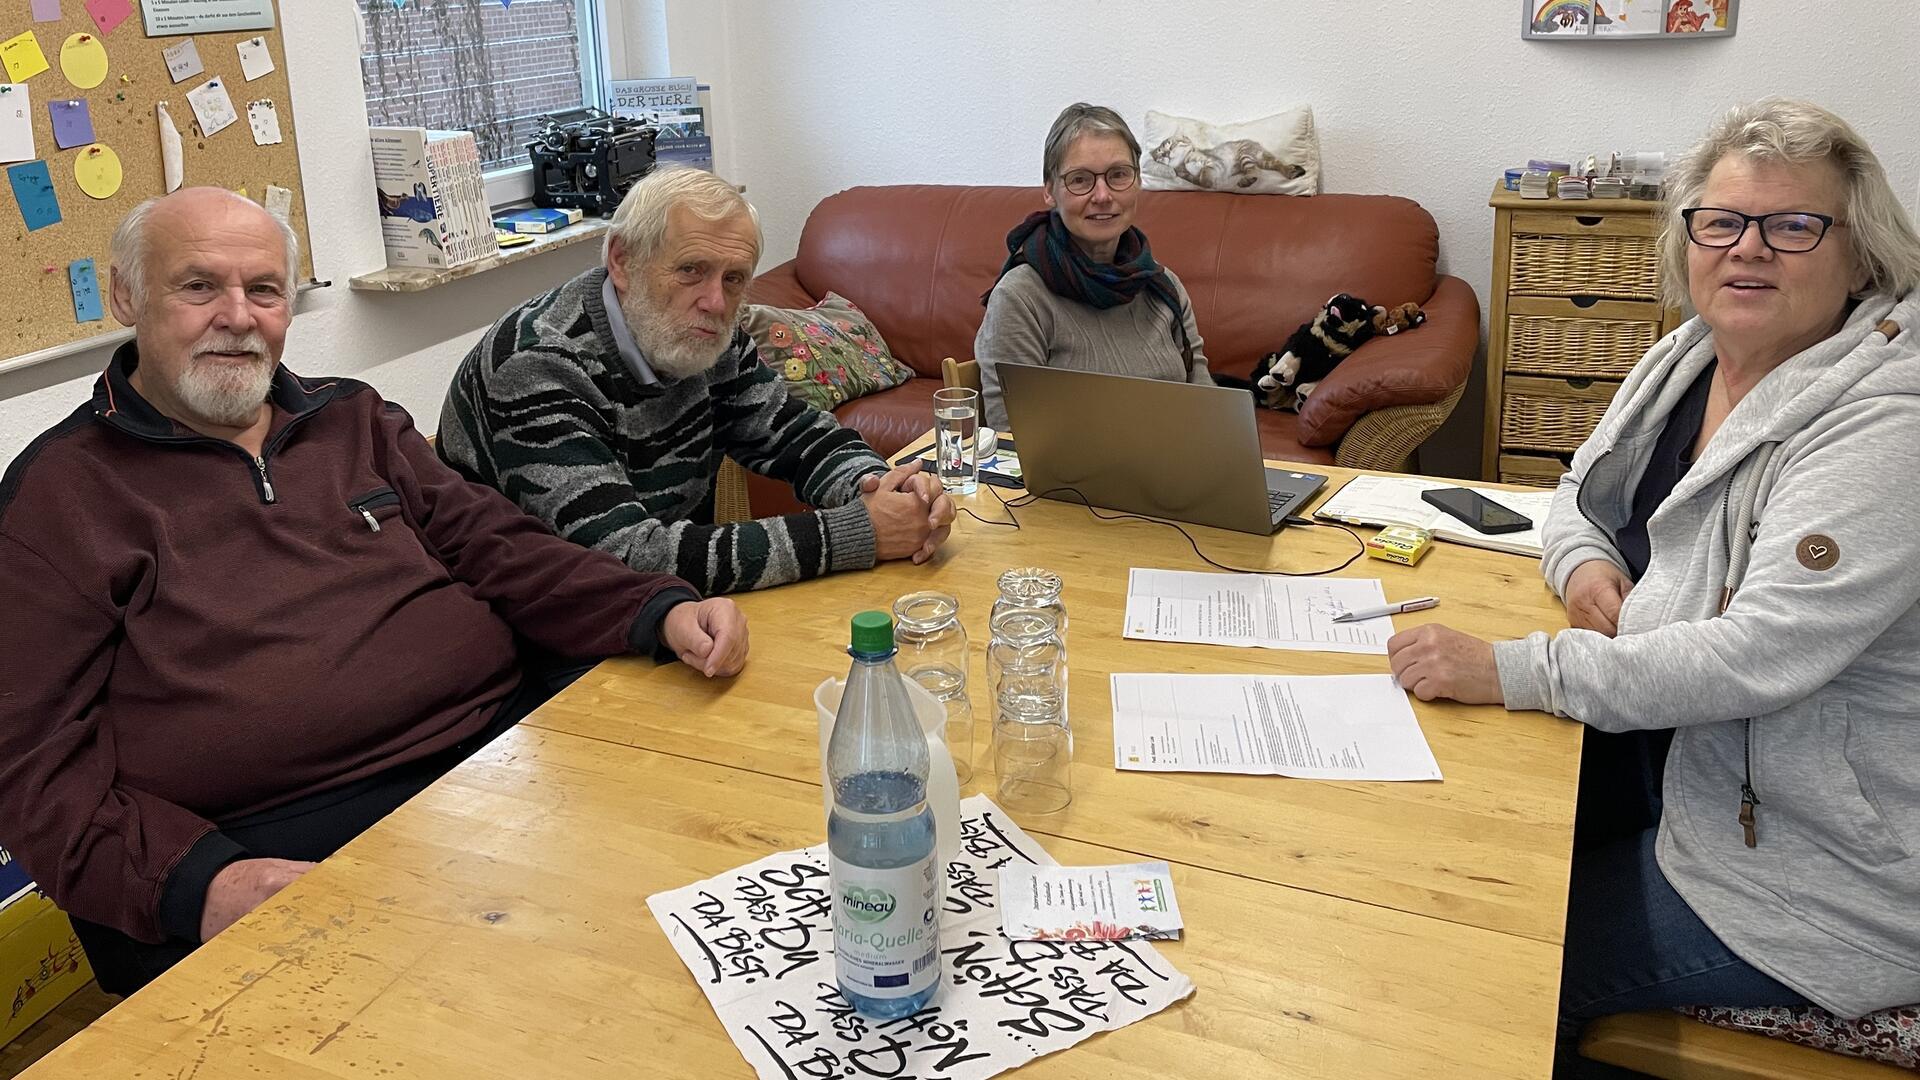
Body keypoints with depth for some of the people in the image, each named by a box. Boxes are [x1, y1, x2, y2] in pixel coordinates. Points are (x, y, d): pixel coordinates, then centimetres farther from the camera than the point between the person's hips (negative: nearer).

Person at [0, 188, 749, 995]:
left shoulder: (355, 419, 21)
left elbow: (497, 549, 15)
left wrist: (661, 612, -4)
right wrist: (197, 881, -18)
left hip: (508, 742, 6)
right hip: (286, 848, -5)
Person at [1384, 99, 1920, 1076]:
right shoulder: (1689, 356, 2)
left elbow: (1760, 657, -33)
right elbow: (1578, 495, 15)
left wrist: (1509, 670, -32)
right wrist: (1585, 564, -9)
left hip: (1819, 871, -8)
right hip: (1674, 756, 8)